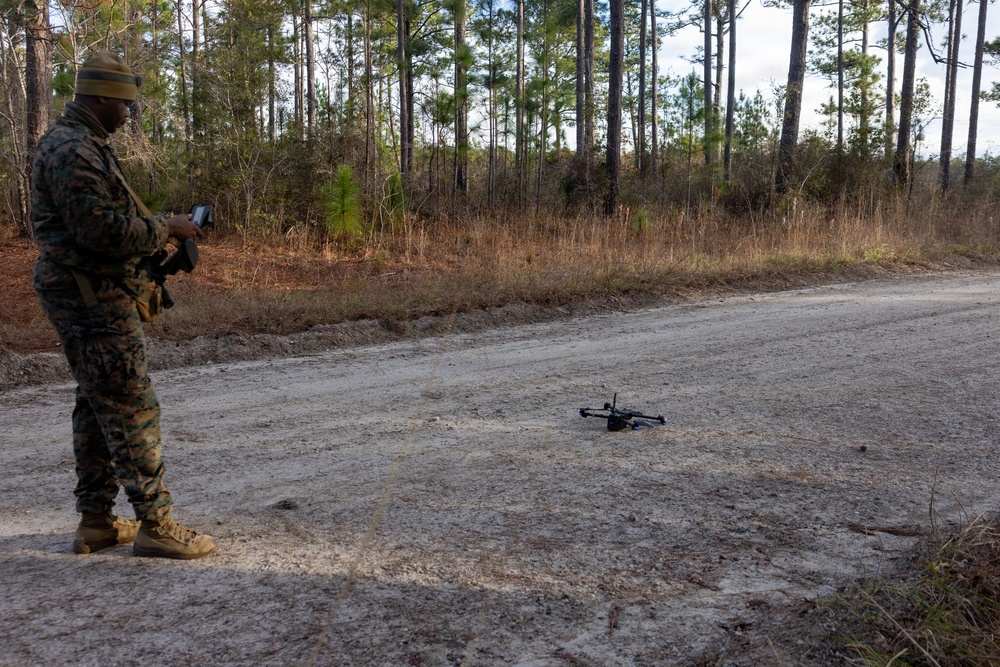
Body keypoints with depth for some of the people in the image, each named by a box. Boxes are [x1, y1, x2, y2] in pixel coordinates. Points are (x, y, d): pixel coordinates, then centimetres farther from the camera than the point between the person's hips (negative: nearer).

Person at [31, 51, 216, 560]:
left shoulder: (81, 144, 18)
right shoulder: (73, 150, -16)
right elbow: (103, 230, -24)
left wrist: (160, 230, 10)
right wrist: (165, 229, -12)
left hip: (86, 294, 11)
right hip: (92, 297, -11)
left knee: (97, 407, 13)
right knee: (132, 409, -8)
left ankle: (96, 522, 21)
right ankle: (154, 524, -1)